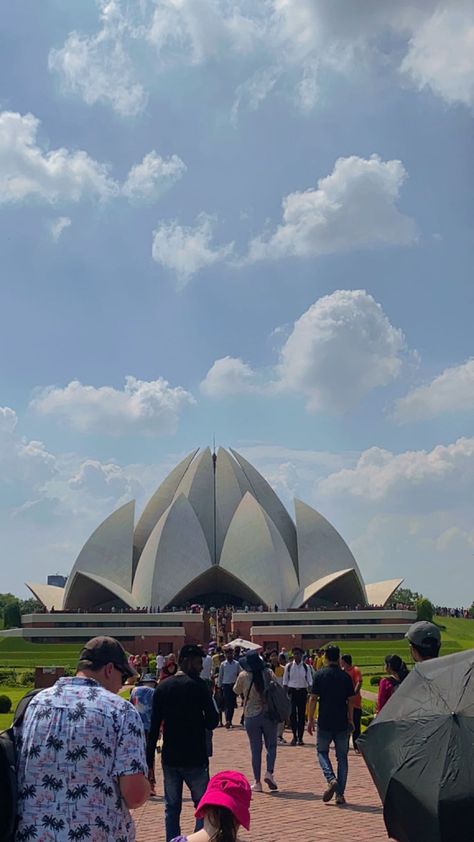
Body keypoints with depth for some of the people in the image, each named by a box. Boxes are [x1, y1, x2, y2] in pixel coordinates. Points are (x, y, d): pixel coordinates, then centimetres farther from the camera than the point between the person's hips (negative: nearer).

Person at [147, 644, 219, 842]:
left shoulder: (162, 687, 5)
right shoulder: (198, 686, -10)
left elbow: (154, 726, 6)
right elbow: (212, 721, -10)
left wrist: (149, 759, 9)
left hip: (169, 758, 4)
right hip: (195, 758, -4)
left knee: (172, 808, 12)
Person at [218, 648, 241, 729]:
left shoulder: (237, 664, 2)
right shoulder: (223, 664, 0)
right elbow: (220, 676, 6)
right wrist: (219, 686, 5)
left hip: (234, 685, 2)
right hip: (226, 685, -2)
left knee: (232, 704, 8)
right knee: (227, 704, -9)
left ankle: (230, 721, 19)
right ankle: (227, 721, -14)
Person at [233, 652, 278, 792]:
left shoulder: (244, 676, -8)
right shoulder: (268, 673, -5)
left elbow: (236, 691, 8)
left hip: (251, 716, -1)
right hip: (269, 714, 1)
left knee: (255, 750, 6)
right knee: (271, 746, 13)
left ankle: (257, 783, 7)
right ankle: (269, 773, -6)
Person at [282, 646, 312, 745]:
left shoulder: (306, 667, 1)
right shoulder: (288, 666, 1)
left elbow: (310, 681, 2)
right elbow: (285, 681, 5)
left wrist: (310, 690, -14)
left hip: (302, 691, 0)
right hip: (292, 691, 0)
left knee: (302, 714, 5)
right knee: (292, 714, -3)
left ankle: (300, 737, 15)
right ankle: (294, 736, 10)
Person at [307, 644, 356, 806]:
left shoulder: (320, 675, -5)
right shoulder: (345, 676, 0)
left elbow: (313, 698, -6)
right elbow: (351, 700, 3)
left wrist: (310, 719, 2)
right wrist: (350, 719, 14)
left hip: (324, 722, -2)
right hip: (342, 722, 2)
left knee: (322, 751, 15)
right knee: (342, 757, 10)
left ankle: (331, 779, -9)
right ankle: (340, 794, 8)